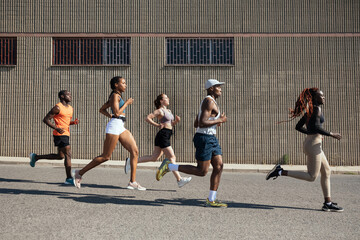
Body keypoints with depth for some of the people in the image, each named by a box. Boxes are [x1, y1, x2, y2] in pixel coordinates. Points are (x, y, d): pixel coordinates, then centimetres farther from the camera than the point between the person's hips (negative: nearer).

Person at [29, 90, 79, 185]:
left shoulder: (70, 108, 15)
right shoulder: (57, 108, -10)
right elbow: (46, 119, -10)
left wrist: (74, 122, 4)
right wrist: (57, 128, -22)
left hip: (66, 134, 9)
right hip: (60, 134, -9)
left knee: (60, 156, 15)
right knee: (68, 155, -12)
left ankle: (35, 157, 29)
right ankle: (69, 178, -9)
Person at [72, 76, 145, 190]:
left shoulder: (117, 96, 21)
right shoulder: (115, 95, -6)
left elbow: (102, 109, 26)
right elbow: (117, 113, -17)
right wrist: (126, 103, -6)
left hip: (121, 127, 10)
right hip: (115, 125, -10)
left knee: (135, 151, 0)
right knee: (106, 156, -7)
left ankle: (132, 182, 0)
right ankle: (79, 173, 5)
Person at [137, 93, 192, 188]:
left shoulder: (168, 111, 19)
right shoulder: (160, 111, -7)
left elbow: (171, 124, 25)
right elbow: (147, 118, -14)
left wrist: (176, 120, 5)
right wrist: (157, 125, -19)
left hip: (166, 137, 9)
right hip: (163, 135, -9)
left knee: (154, 157, 11)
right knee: (171, 157, -6)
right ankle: (179, 180, -2)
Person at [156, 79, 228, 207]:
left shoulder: (208, 102, 19)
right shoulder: (209, 101, -13)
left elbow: (196, 124, 21)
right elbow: (202, 123, -24)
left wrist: (215, 122, 17)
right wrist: (219, 120, -13)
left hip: (211, 139, 10)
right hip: (204, 139, -10)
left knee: (219, 166, 3)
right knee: (201, 171, -6)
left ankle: (211, 200, 7)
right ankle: (169, 166, 2)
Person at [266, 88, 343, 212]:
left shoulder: (309, 111, 16)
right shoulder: (316, 109, -11)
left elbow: (298, 126, 19)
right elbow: (316, 126, -24)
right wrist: (331, 134, -14)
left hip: (311, 143, 10)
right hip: (313, 145, -10)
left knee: (326, 171, 12)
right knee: (311, 177, -5)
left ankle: (328, 203, 14)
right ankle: (280, 171, -7)